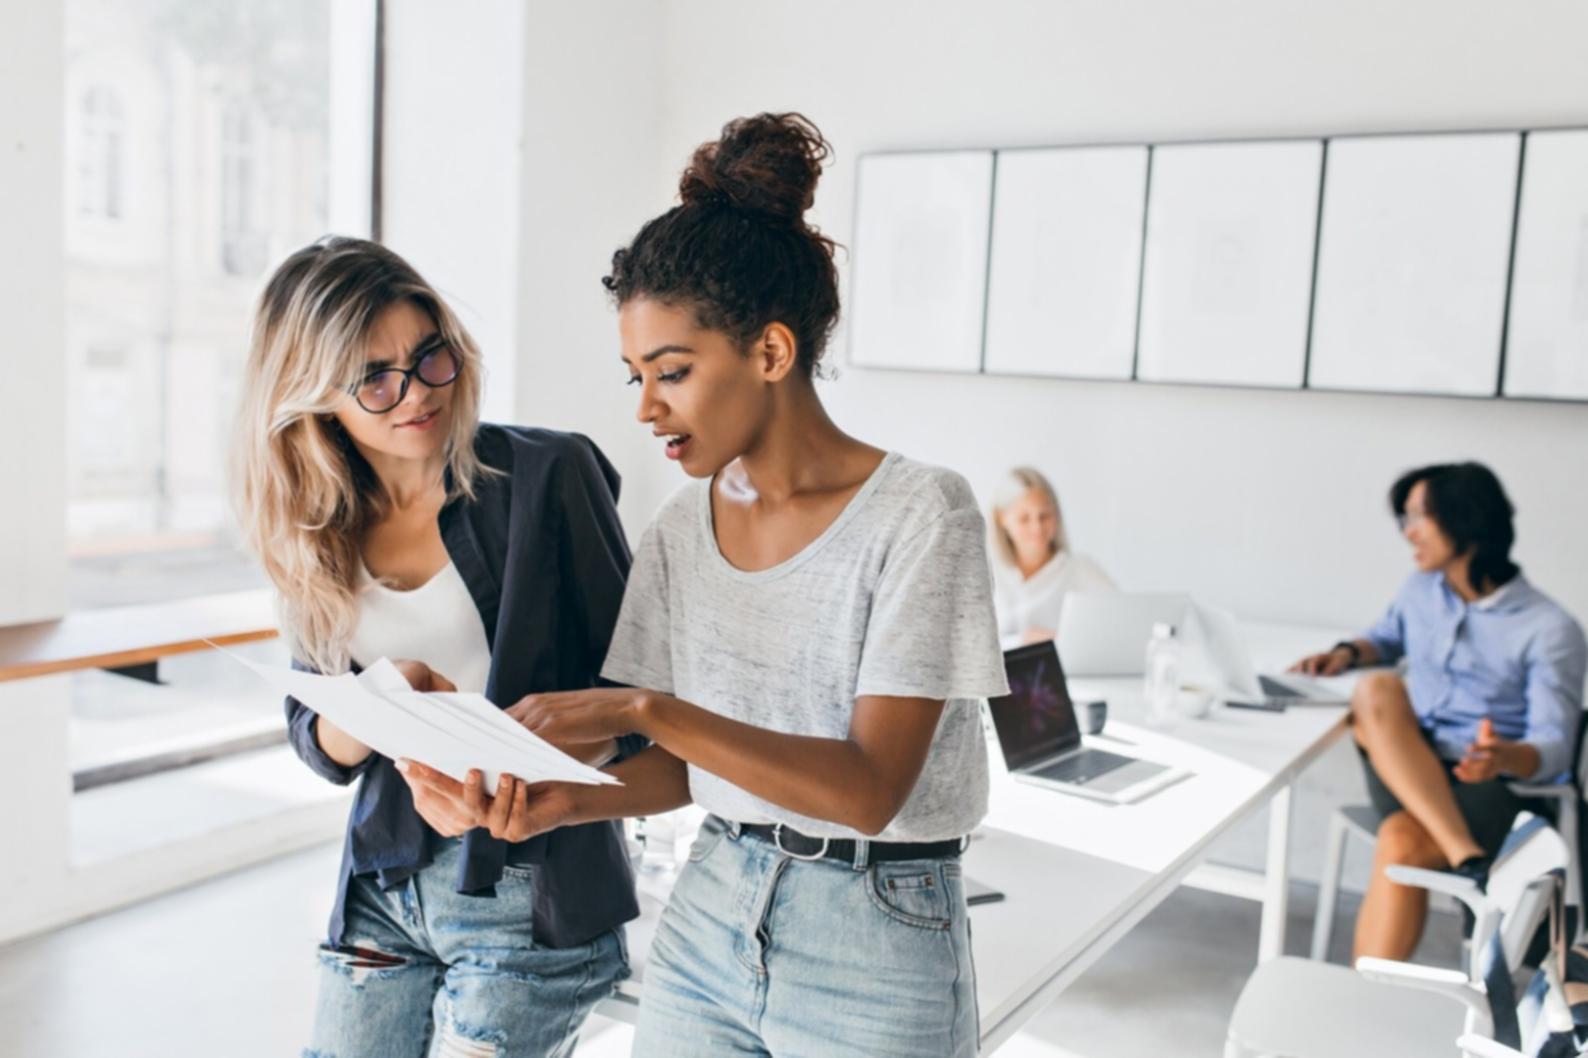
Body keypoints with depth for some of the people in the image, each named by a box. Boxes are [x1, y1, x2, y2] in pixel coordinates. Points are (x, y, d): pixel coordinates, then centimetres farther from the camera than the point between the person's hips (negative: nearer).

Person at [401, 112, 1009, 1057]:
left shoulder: (920, 515, -15)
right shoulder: (680, 533, 2)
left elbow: (870, 787, -22)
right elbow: (683, 768, 6)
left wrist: (643, 709, -27)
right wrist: (569, 799, -13)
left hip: (877, 947, -4)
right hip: (710, 918, 5)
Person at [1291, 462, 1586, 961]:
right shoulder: (1420, 591, 10)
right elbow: (1387, 638, 32)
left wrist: (1504, 757, -33)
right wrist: (1348, 652, 9)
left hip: (1486, 786, -4)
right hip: (1402, 771, 5)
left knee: (1400, 845, -36)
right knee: (1376, 690, -29)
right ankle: (1469, 862, -38)